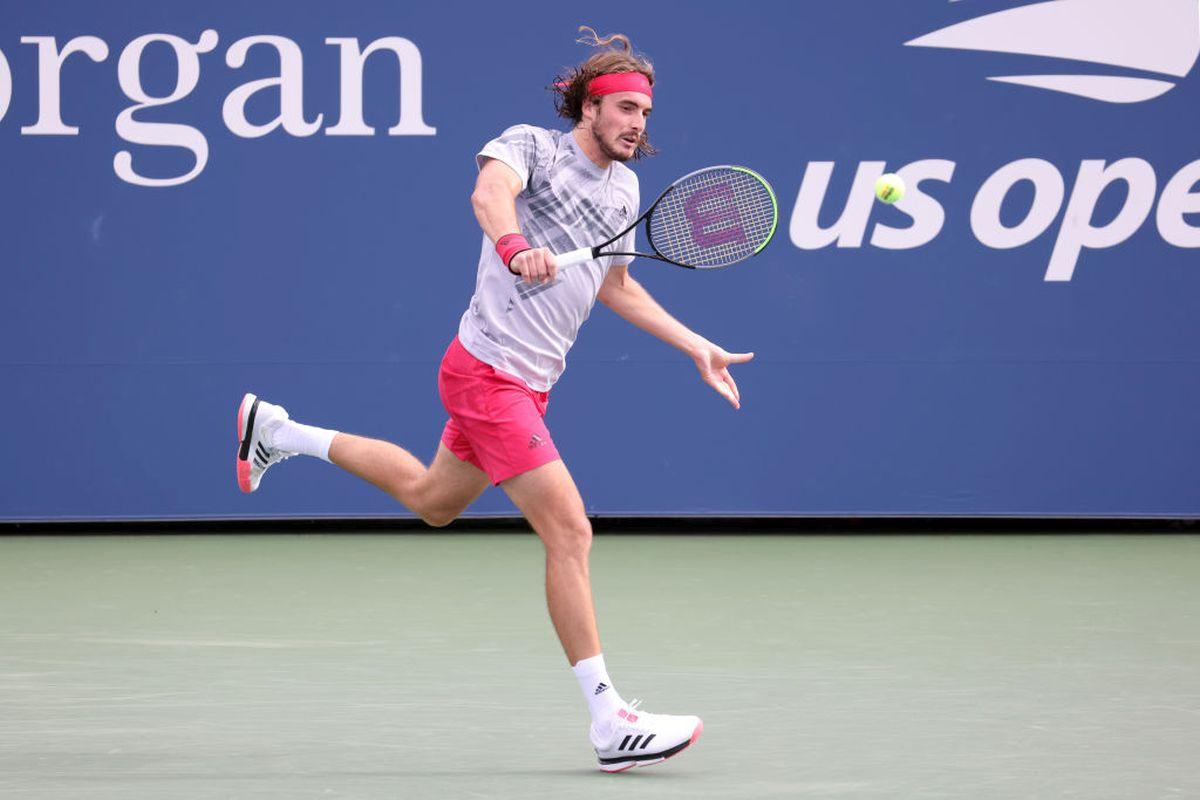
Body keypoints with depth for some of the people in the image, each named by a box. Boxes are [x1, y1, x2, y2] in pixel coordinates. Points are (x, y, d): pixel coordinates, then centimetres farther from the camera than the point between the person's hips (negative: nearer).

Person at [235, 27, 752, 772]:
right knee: (570, 531, -16)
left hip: (527, 384, 9)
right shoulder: (532, 145, -10)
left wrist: (696, 346, 23)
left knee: (432, 500, 27)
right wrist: (515, 246, -54)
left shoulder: (623, 188, 13)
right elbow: (490, 191, -33)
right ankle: (609, 721, -16)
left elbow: (616, 287, 27)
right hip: (489, 370, -9)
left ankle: (278, 432, 42)